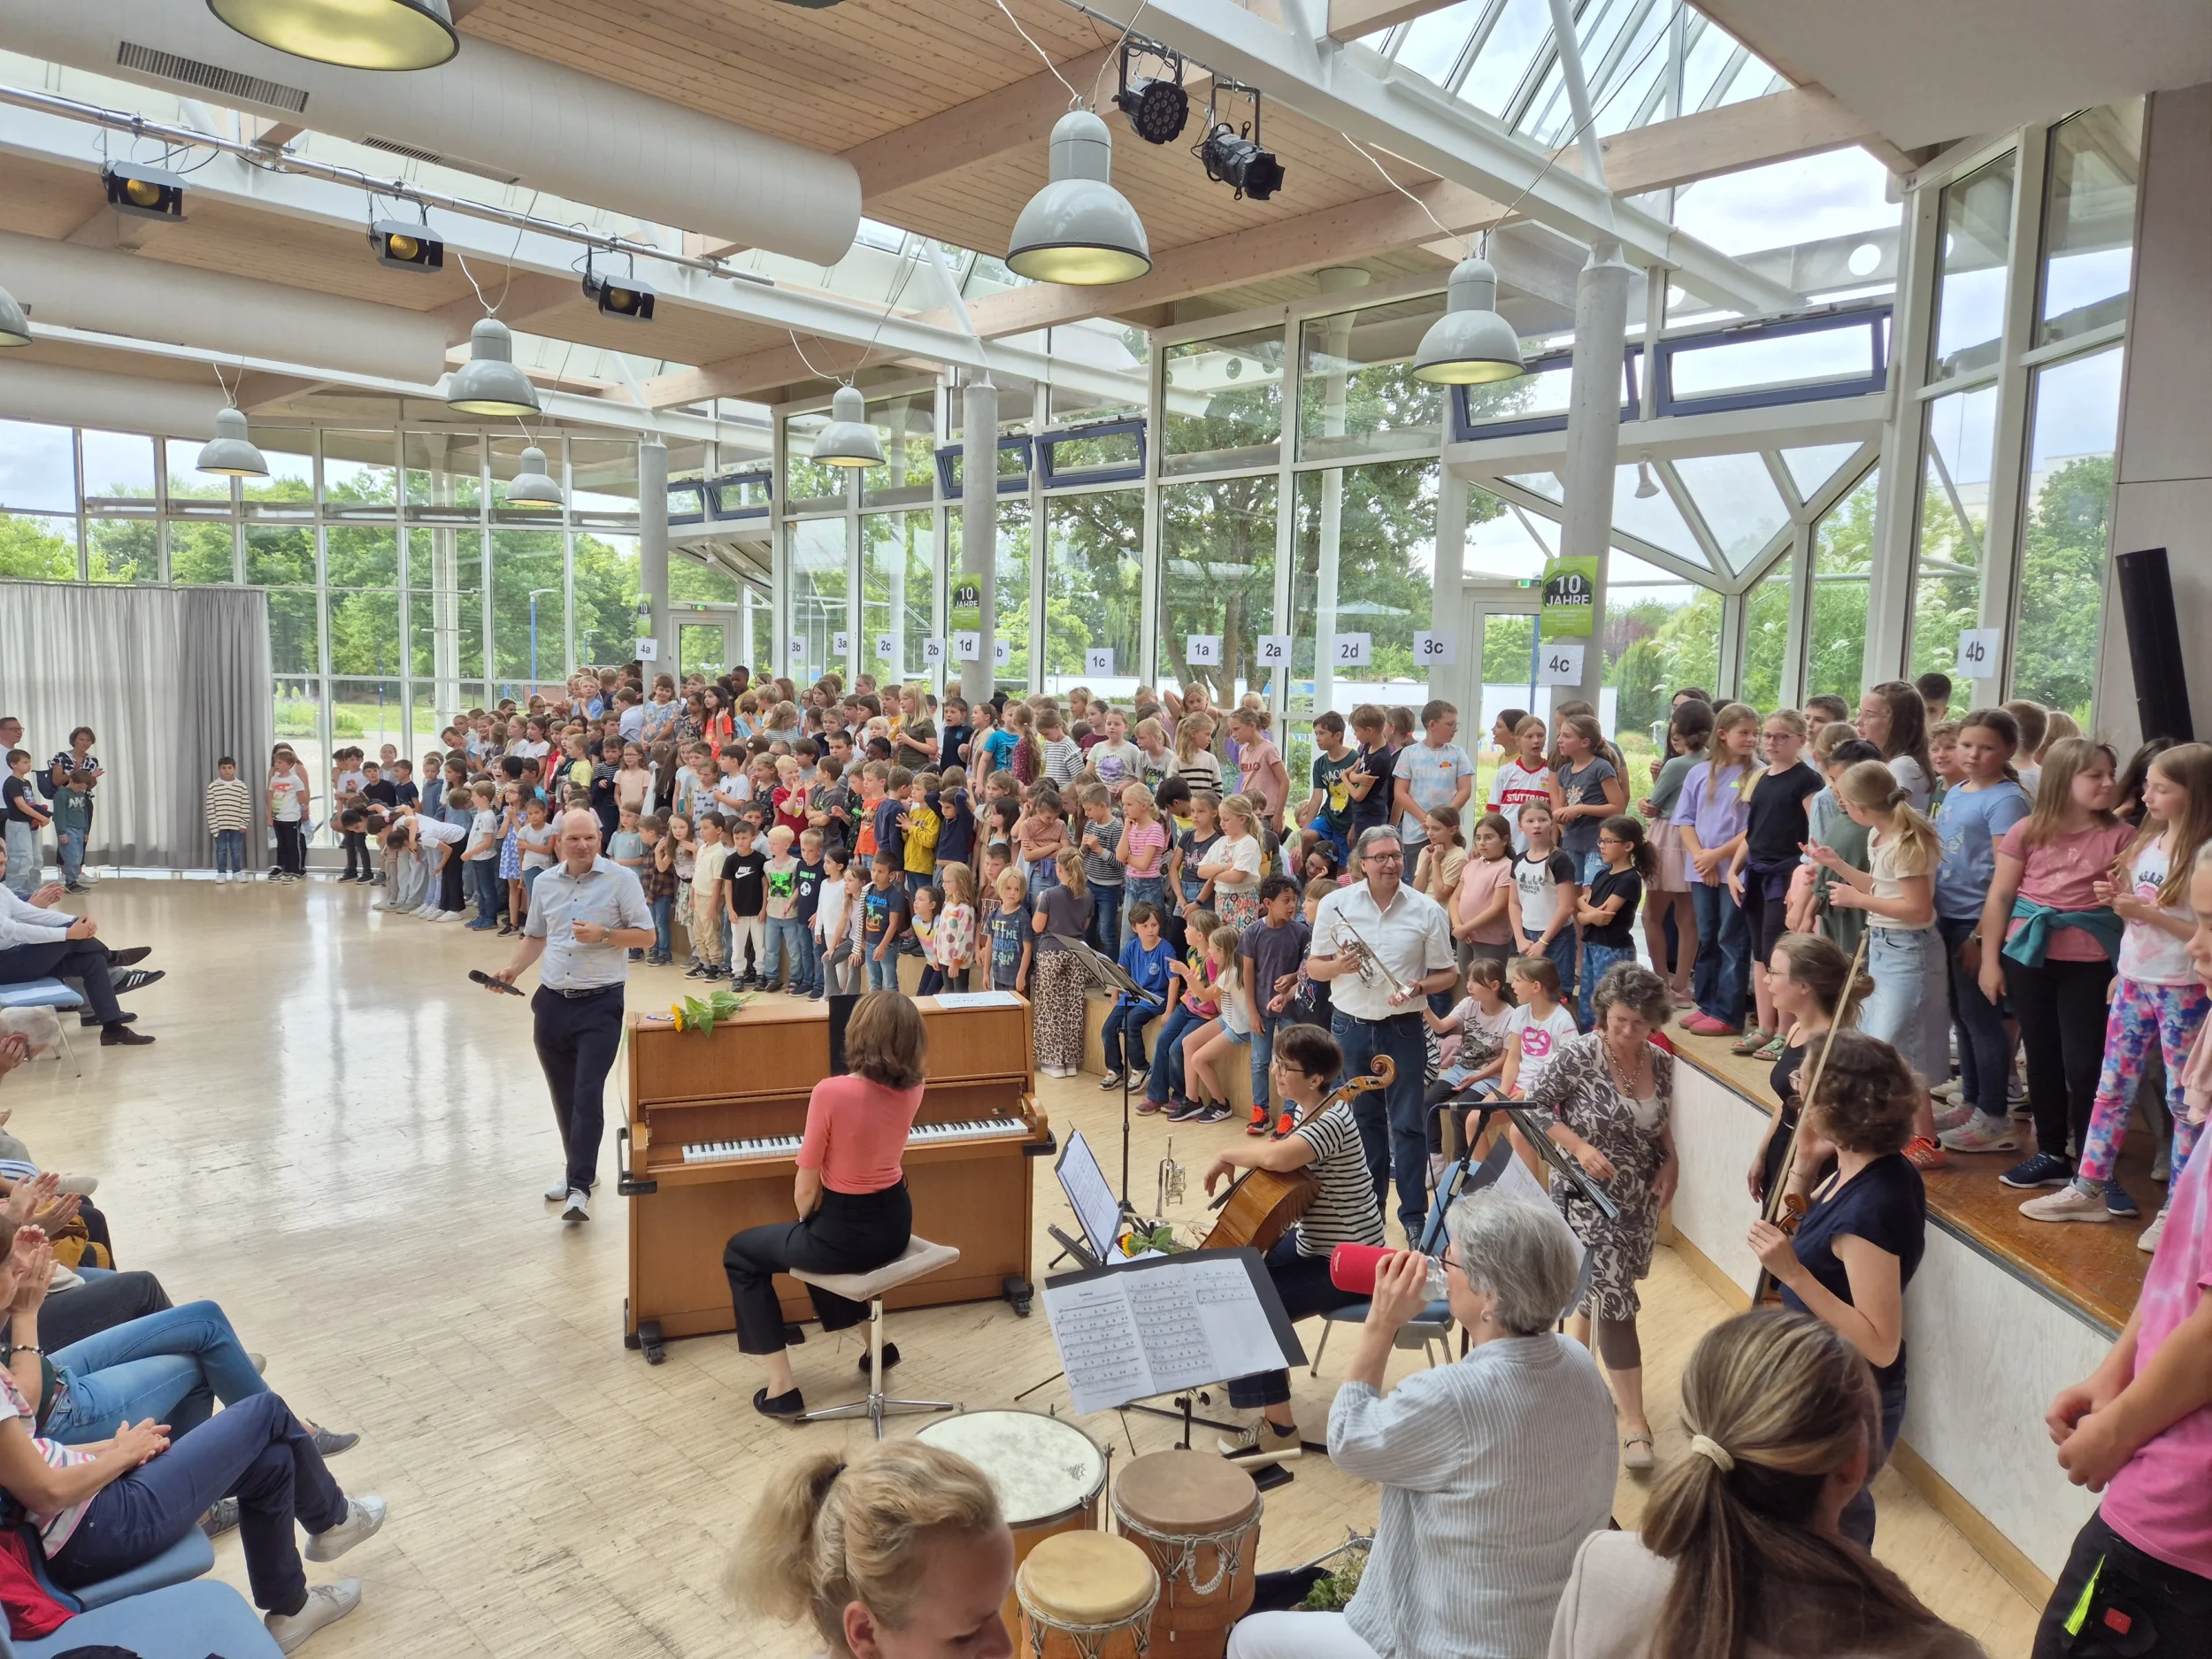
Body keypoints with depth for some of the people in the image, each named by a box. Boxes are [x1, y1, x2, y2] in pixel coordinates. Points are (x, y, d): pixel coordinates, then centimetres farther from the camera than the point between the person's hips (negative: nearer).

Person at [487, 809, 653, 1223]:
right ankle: (580, 1167, 30)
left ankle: (580, 1187, -8)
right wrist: (514, 970, 5)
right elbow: (536, 936, 20)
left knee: (588, 1094, -11)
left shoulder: (621, 879, -7)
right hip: (552, 1001, 5)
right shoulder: (544, 883, 8)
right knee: (563, 1095, 13)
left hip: (600, 1003, -5)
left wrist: (603, 934, -20)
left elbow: (646, 935, -6)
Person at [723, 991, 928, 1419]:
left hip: (847, 1234, -6)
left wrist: (805, 1220, 4)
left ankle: (781, 1385, 15)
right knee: (816, 1234, 37)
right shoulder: (912, 1087, -10)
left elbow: (807, 1189, -14)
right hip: (894, 1225, 6)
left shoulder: (831, 1093, -25)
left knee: (740, 1252, 19)